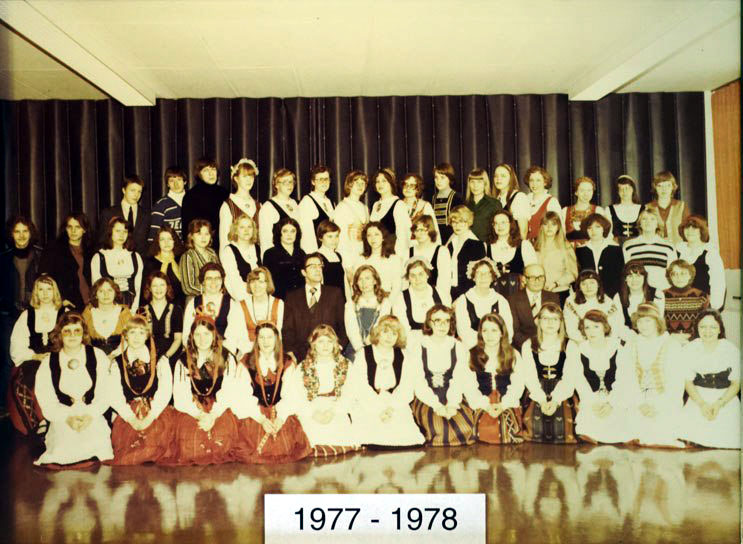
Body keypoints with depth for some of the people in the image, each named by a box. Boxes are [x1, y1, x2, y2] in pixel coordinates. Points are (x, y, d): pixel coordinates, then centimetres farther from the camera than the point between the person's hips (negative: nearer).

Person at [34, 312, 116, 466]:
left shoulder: (98, 356, 6)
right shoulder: (48, 364, 8)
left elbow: (105, 393, 1)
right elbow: (46, 402, 1)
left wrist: (90, 415, -14)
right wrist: (68, 417, -14)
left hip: (93, 418, 0)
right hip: (61, 420, 0)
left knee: (97, 441, -26)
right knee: (65, 446, -24)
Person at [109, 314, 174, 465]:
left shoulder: (161, 361, 10)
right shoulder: (117, 363, 13)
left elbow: (165, 392, -1)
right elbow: (115, 396, 2)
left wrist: (149, 418, -14)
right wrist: (131, 418, -13)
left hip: (157, 414, -1)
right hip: (127, 415, 1)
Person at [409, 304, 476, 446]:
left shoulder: (458, 347, 10)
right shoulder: (418, 348, 3)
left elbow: (459, 380, -1)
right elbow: (418, 383, -5)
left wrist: (452, 404, -18)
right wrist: (437, 405, -19)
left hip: (453, 400, 2)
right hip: (426, 401, -2)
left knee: (466, 427, -25)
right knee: (440, 428, -29)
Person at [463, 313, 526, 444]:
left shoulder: (513, 355, 15)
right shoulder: (472, 355, 12)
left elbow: (518, 385, 6)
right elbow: (469, 387, 3)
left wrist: (503, 405, -10)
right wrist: (486, 405, -12)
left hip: (508, 405, 1)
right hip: (481, 405, -1)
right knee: (484, 427, -29)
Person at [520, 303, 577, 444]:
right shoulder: (528, 346, 10)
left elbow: (569, 378, -2)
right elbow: (530, 377, 0)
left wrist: (555, 400, -18)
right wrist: (542, 400, -16)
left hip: (563, 394, 0)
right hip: (537, 394, 0)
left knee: (560, 421, -28)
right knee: (536, 423, -27)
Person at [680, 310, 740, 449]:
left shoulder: (731, 350, -2)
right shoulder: (689, 349, 0)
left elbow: (736, 383, 2)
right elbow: (688, 381, 3)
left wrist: (719, 404, -13)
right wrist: (702, 404, -13)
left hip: (726, 399, 0)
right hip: (698, 398, 0)